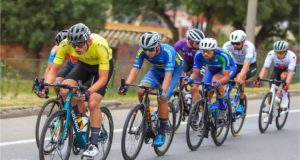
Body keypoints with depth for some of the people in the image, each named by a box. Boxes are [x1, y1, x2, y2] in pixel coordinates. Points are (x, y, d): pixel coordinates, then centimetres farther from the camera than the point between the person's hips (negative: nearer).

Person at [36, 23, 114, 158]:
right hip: (84, 64, 4)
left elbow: (103, 78, -37)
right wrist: (46, 86, -42)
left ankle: (94, 144, -9)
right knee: (64, 90, -21)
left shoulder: (100, 46, -40)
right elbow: (54, 70, -23)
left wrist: (88, 93, -52)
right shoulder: (65, 44, -31)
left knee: (93, 103, -20)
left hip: (103, 66, -4)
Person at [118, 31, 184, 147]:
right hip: (156, 69, 4)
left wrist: (163, 92, -57)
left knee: (162, 99, -23)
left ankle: (161, 134, -10)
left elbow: (168, 75, -44)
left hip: (174, 70, -4)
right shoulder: (143, 51, -26)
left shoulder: (168, 52, -38)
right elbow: (135, 69, -29)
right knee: (141, 91, -21)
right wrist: (126, 85, -45)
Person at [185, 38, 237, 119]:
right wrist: (190, 79, -43)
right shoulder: (199, 55, -29)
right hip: (212, 69, 4)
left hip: (229, 68, -4)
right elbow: (195, 72, -21)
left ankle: (223, 109, -18)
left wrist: (218, 82, -60)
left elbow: (226, 76, -40)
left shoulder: (223, 55, -39)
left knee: (215, 80, -34)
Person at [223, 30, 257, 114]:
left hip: (251, 66, -4)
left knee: (240, 78, -33)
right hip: (236, 65, 4)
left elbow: (246, 65, -45)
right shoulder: (227, 45, -24)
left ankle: (241, 104, -19)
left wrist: (240, 77, -61)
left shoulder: (249, 46, -34)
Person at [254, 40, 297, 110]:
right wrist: (259, 79, -52)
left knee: (283, 76, -35)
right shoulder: (271, 54, -31)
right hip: (277, 69, 3)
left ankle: (284, 98, -20)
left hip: (288, 69, -2)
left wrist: (287, 84, -58)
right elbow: (265, 67, -36)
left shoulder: (292, 56, -36)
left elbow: (290, 72, -44)